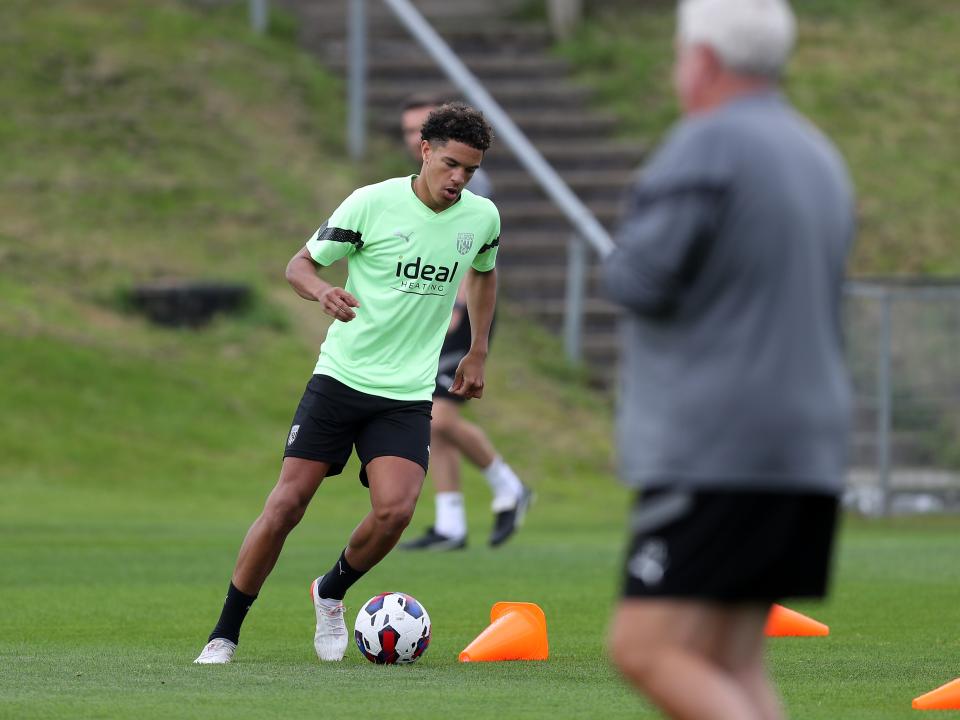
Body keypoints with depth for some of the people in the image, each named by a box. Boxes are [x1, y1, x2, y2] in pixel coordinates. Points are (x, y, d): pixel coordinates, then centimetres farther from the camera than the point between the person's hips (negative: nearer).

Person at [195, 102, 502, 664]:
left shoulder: (482, 218, 3)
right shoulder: (372, 203, -9)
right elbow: (301, 264, -2)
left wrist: (478, 353, 22)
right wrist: (323, 293, -25)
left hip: (408, 394, 2)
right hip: (341, 379, -2)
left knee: (395, 510, -18)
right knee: (288, 502, -10)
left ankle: (332, 593, 13)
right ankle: (225, 634, 2)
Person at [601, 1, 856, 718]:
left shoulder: (709, 145, -11)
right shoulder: (821, 160, 16)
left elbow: (639, 280, -17)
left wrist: (629, 250, 5)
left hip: (716, 452, -9)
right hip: (804, 448, 9)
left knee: (648, 650, -9)